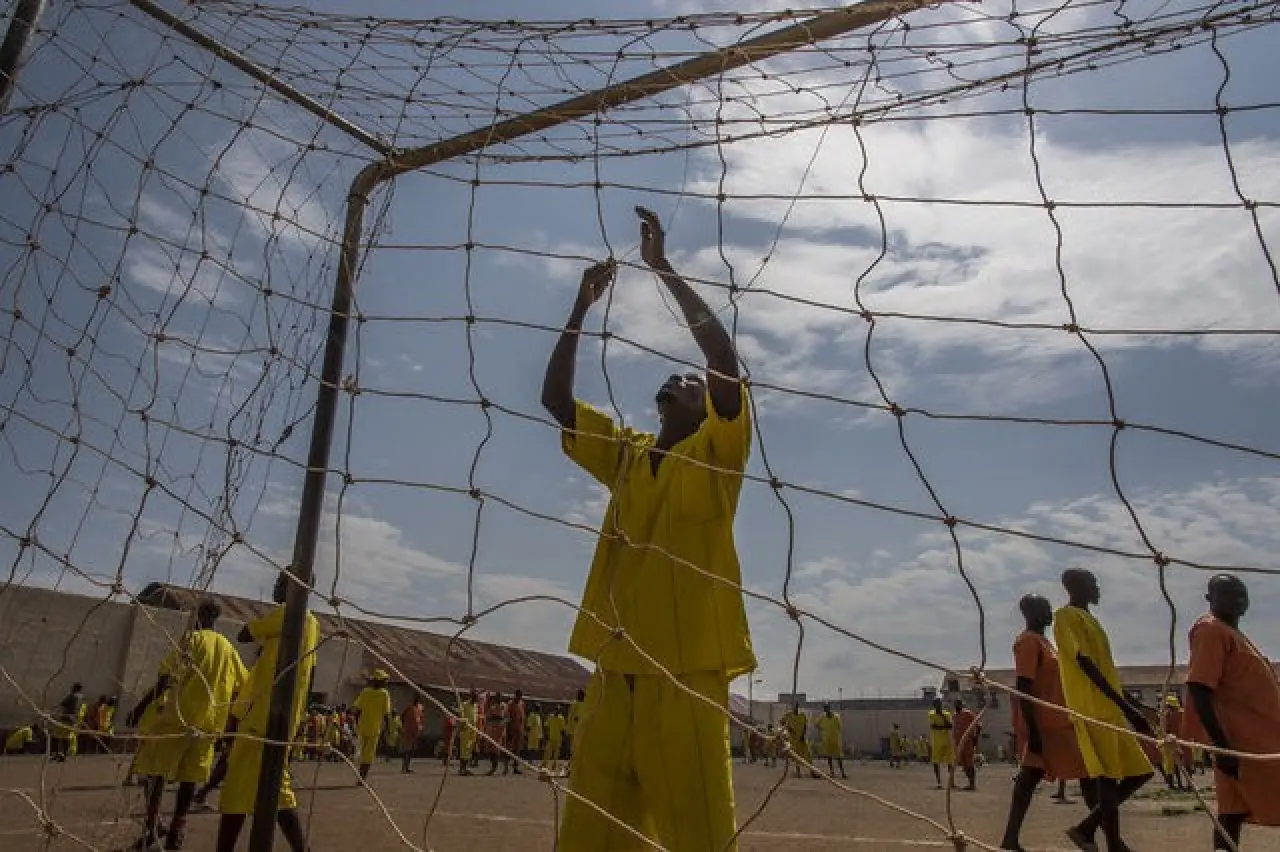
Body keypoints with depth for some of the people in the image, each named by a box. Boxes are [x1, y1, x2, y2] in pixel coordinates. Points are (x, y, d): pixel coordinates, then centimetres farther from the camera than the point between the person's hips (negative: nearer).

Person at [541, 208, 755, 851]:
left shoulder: (716, 453, 5)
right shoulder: (625, 456, 18)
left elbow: (724, 356, -10)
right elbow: (555, 398, 14)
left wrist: (662, 267, -6)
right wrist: (583, 306, 8)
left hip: (687, 671, -4)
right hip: (615, 669, 5)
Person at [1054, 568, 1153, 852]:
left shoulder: (1087, 618, 23)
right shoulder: (1067, 616, -7)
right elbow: (1084, 662, -16)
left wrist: (1128, 707, 21)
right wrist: (1126, 706, -19)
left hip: (1109, 709, 9)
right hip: (1093, 709, -9)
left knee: (1141, 771, 10)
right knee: (1108, 778, -8)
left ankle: (1087, 827, 14)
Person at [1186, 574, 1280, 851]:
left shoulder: (1232, 631, 16)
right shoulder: (1210, 630, -14)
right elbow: (1199, 690, -22)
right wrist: (1221, 745, -26)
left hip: (1254, 739, 9)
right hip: (1241, 742, -9)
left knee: (1235, 809, 9)